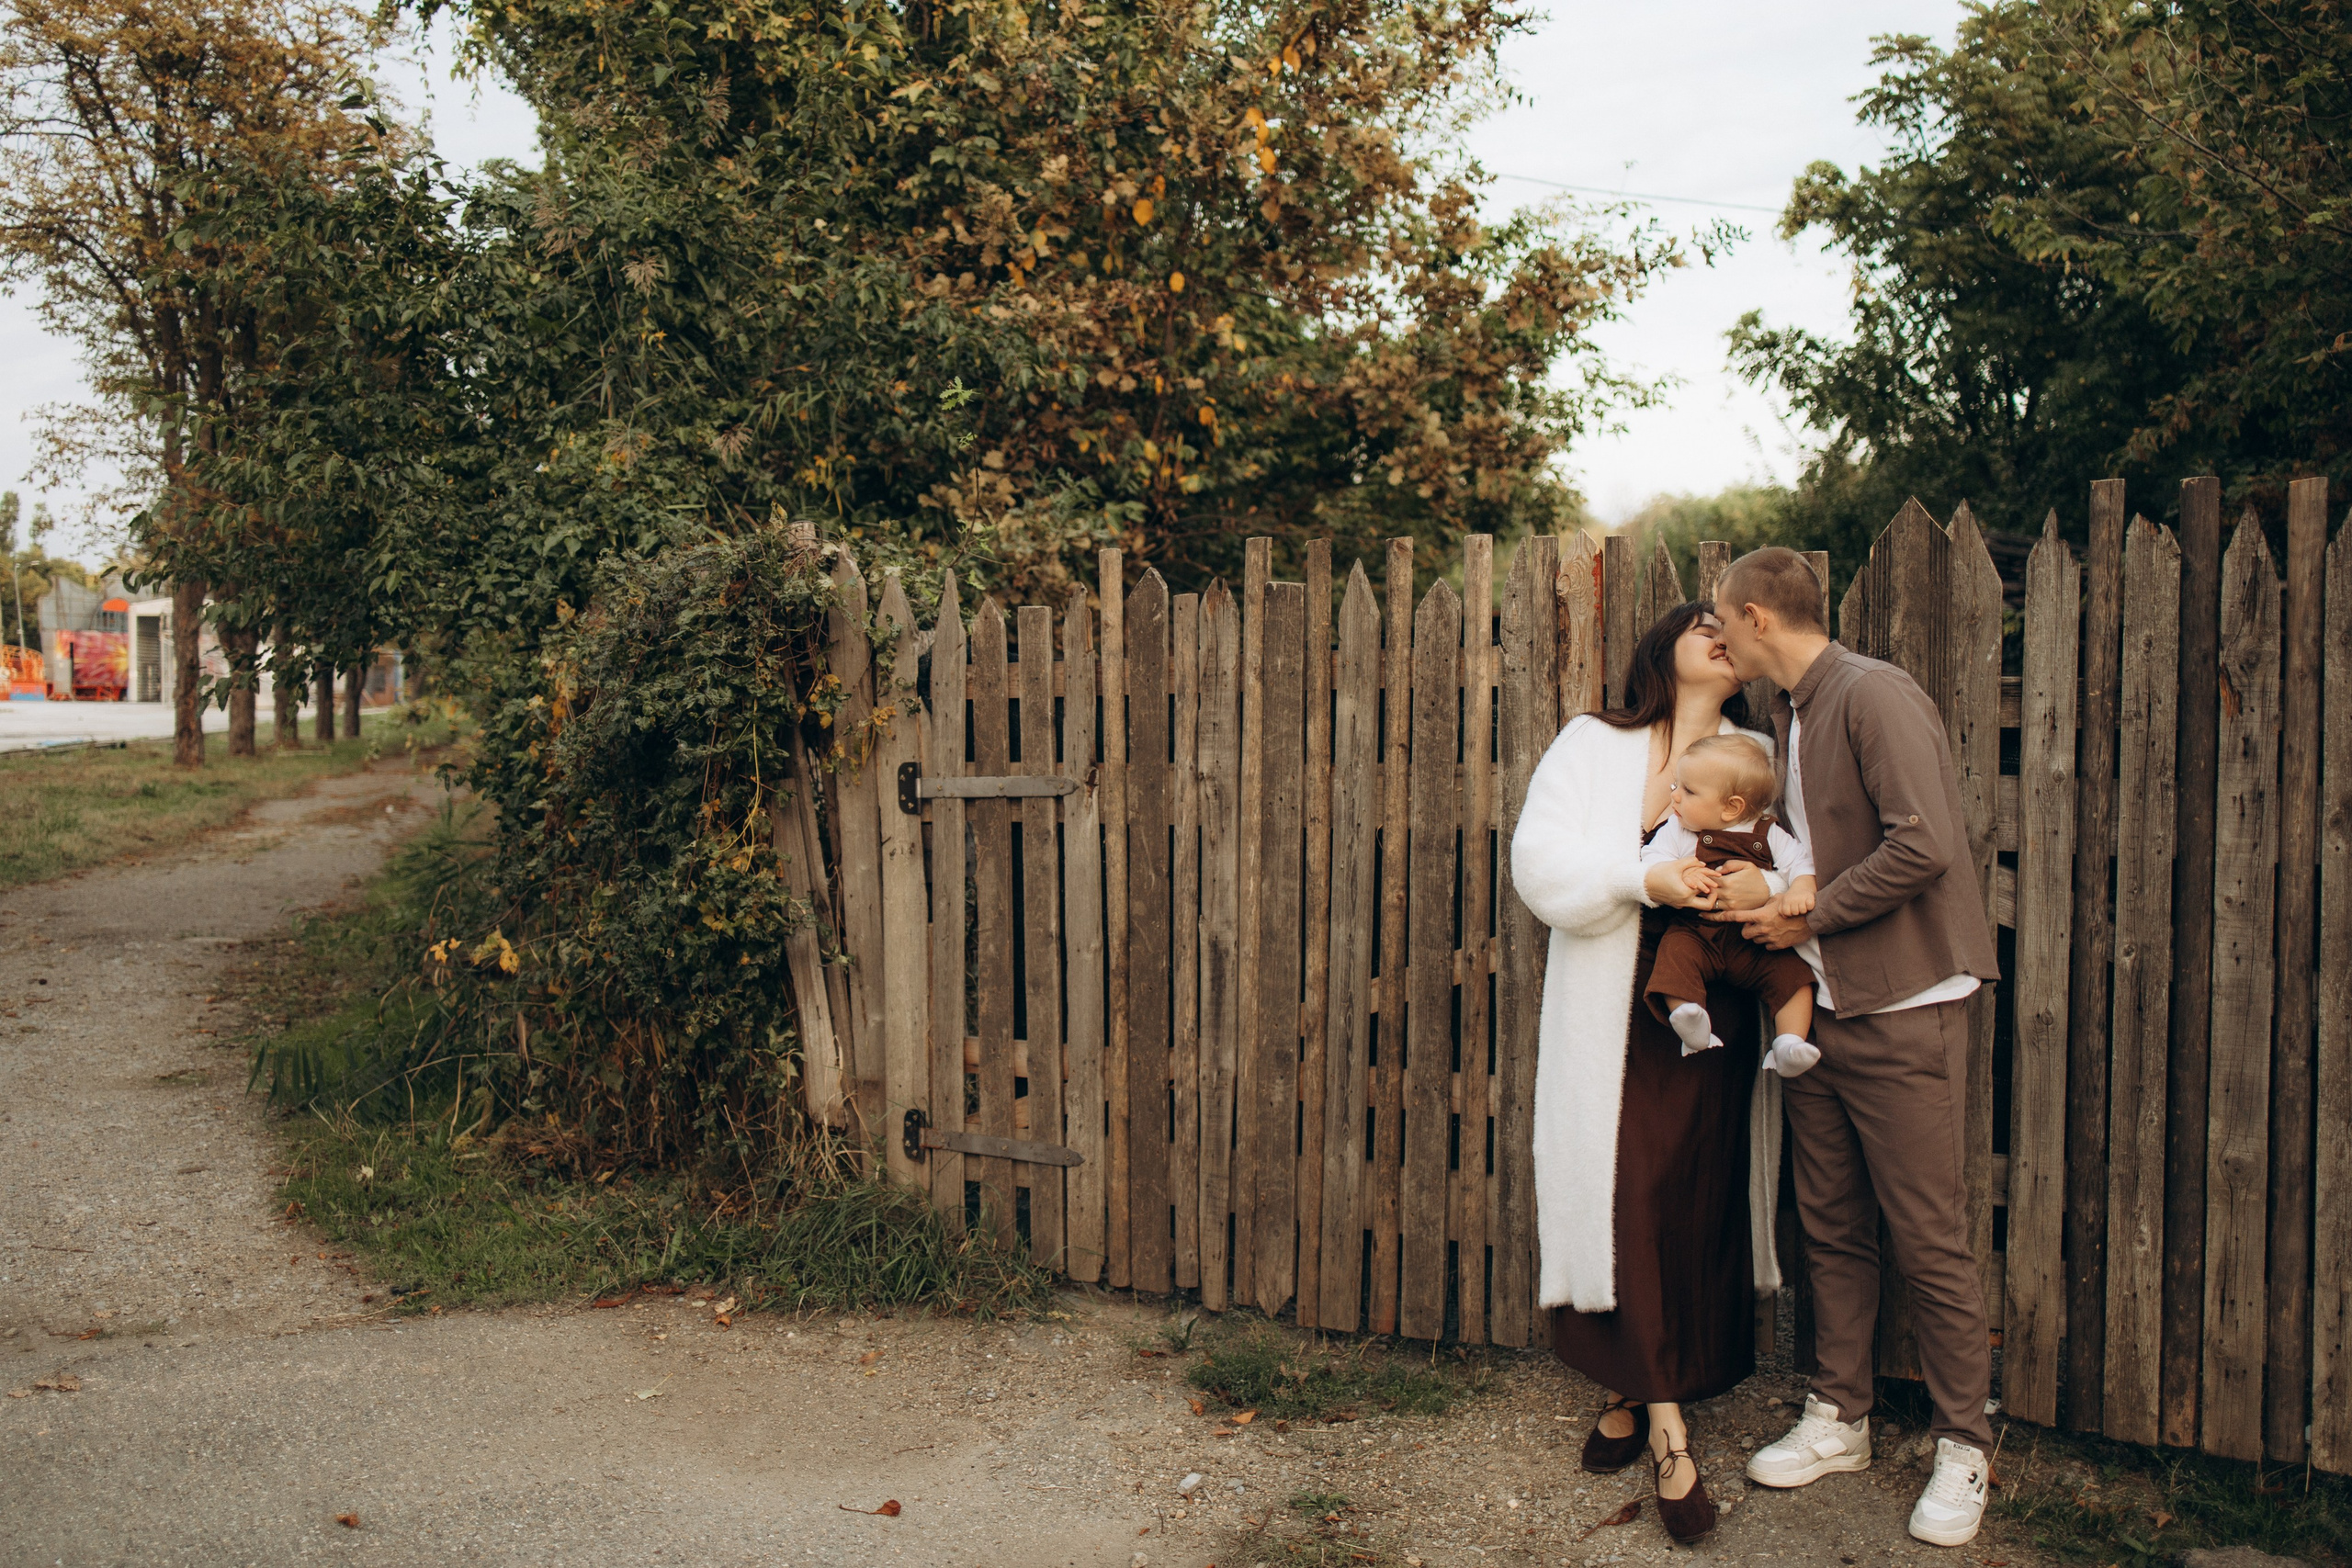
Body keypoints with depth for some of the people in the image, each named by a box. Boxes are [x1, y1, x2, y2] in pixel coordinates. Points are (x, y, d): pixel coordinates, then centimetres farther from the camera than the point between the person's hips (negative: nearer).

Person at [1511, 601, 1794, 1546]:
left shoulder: (1756, 757, 13)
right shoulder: (1594, 744, 6)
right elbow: (1540, 861, -6)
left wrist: (1768, 886, -22)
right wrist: (1642, 878, -21)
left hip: (1712, 1017, 2)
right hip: (1610, 1016, -2)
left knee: (1698, 1202, 3)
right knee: (1627, 1199, -5)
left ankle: (1635, 1394, 20)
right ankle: (1667, 1430, 2)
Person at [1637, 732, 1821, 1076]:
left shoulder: (1768, 834, 5)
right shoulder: (1675, 832, 5)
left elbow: (1799, 863, 1)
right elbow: (1651, 863, -4)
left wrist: (1799, 890, -21)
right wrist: (1680, 876, -25)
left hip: (1754, 941, 1)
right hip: (1695, 931, -1)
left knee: (1792, 972, -19)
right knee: (1675, 952, -31)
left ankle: (1789, 1046, -17)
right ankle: (1692, 1028, -40)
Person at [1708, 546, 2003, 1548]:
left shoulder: (1875, 695, -14)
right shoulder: (1787, 713, 13)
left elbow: (1922, 847, -23)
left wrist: (1807, 919, -14)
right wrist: (1758, 899, 4)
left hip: (1904, 1011, -8)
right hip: (1822, 1008, 8)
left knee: (1929, 1239, -1)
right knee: (1831, 1228, 14)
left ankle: (1963, 1449, 14)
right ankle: (1839, 1420, 26)